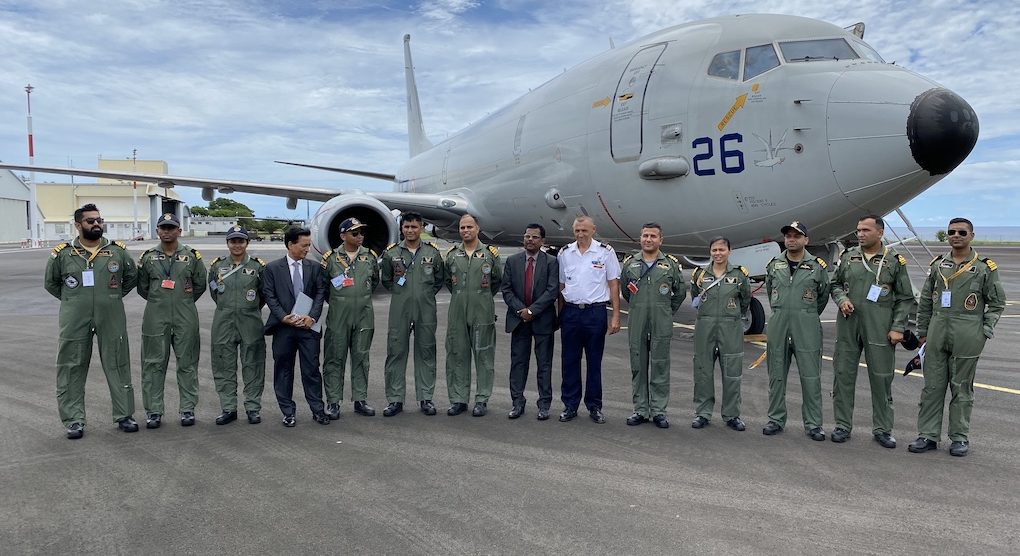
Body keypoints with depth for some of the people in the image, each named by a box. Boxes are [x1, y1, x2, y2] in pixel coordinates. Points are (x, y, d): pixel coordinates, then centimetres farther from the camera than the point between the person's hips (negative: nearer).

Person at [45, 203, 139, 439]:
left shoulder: (118, 251, 3)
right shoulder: (62, 254, 1)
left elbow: (132, 277, 16)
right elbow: (50, 283, 14)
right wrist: (72, 300, 8)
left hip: (112, 320, 1)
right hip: (75, 322, 0)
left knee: (118, 366, 6)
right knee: (72, 369, 3)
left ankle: (124, 415, 15)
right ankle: (74, 420, 13)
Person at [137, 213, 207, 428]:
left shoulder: (192, 256, 4)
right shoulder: (148, 258, 6)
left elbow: (201, 284, 10)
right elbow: (142, 287, 13)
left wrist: (186, 301, 10)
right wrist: (158, 301, 10)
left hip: (185, 317, 0)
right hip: (155, 317, 1)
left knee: (187, 363, 4)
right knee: (154, 364, 3)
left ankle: (188, 409, 12)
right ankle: (154, 411, 12)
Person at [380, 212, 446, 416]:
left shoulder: (433, 252, 4)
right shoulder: (391, 253, 4)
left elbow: (440, 279, 13)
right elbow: (385, 279, 16)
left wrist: (427, 294, 6)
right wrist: (399, 292, 8)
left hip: (426, 310, 0)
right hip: (399, 310, 0)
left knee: (426, 353, 5)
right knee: (396, 352, 2)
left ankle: (425, 398, 15)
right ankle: (395, 399, 11)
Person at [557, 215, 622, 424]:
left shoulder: (605, 252, -1)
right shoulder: (564, 253, 7)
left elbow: (614, 285, 0)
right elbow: (561, 286, 12)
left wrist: (616, 316, -5)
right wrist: (559, 316, 8)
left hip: (595, 313, -2)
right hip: (570, 312, 3)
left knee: (594, 362, 6)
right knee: (569, 361, 7)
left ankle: (594, 406, 17)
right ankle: (570, 405, 17)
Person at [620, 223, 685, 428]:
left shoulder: (671, 264, 4)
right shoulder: (630, 262, 7)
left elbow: (680, 292, 12)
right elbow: (624, 290, 18)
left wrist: (667, 311, 12)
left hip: (661, 326, -1)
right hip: (636, 324, 2)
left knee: (660, 367, 1)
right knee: (638, 367, 6)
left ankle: (658, 411, 9)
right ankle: (640, 410, 15)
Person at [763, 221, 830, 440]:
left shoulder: (818, 266, 1)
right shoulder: (774, 265, 8)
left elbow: (823, 296, 12)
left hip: (807, 327, -2)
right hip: (777, 324, 3)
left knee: (810, 376, -1)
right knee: (777, 375, 7)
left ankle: (813, 424, 7)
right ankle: (776, 419, 17)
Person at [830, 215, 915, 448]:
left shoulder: (895, 261, 1)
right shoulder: (848, 257, 7)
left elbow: (905, 298, 3)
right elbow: (835, 284, 17)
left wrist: (898, 327, -5)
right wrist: (841, 299, -4)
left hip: (879, 328, -2)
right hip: (848, 326, 2)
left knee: (881, 378, 4)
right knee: (843, 374, 5)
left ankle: (882, 429, 17)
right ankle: (843, 425, 16)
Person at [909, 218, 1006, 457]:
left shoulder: (985, 267, 1)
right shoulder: (937, 265, 10)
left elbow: (997, 302, 4)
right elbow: (925, 301, 14)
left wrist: (985, 331, -3)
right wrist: (923, 332, 11)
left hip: (967, 337, -3)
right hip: (937, 333, 3)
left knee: (962, 388, 5)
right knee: (932, 386, 6)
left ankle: (960, 437, 16)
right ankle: (928, 435, 13)